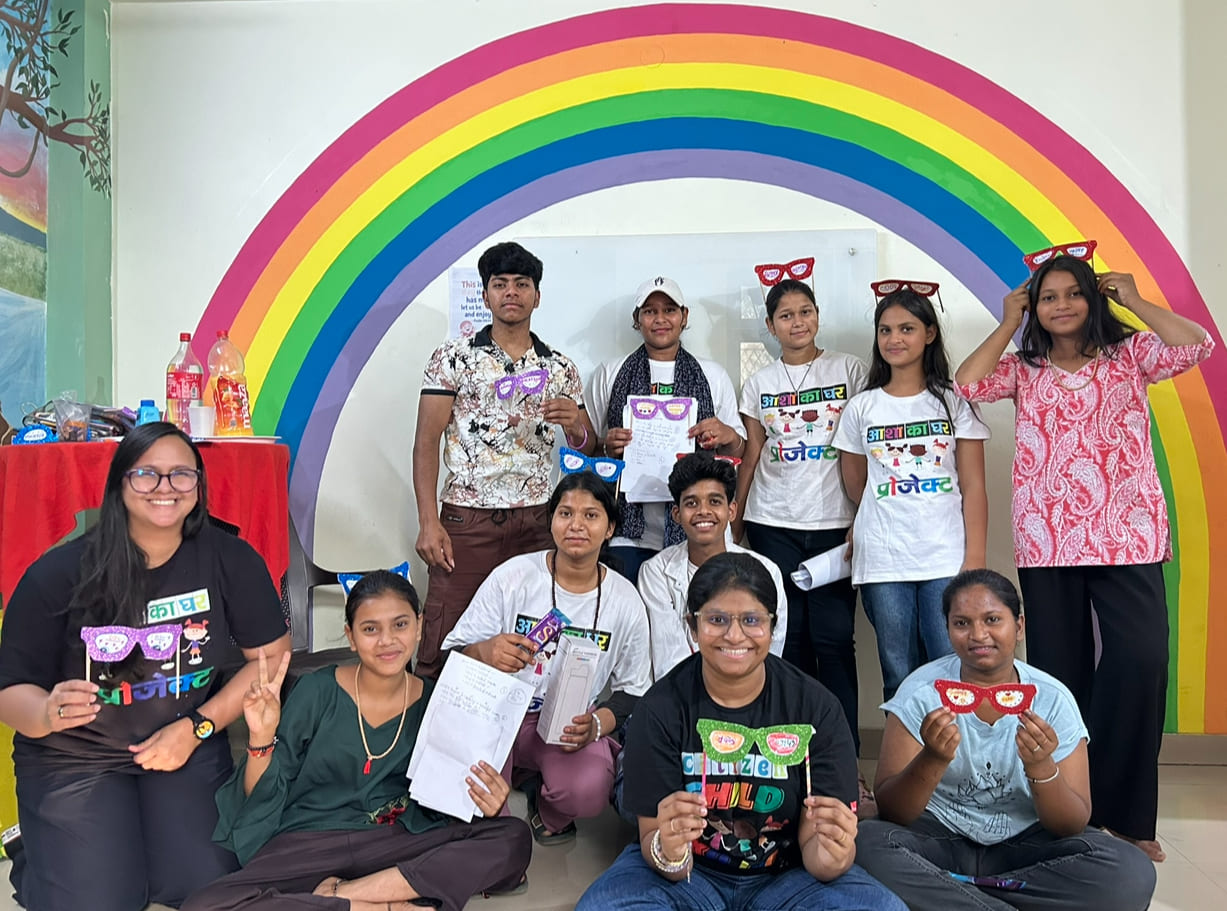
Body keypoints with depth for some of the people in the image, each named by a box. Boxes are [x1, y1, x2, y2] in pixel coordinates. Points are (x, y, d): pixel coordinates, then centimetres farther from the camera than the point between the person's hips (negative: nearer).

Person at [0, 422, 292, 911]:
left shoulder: (230, 560, -12)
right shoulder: (59, 573, -16)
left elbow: (271, 656, -5)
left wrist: (195, 728, -14)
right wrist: (48, 712, -35)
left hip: (188, 745, 1)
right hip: (72, 757, -1)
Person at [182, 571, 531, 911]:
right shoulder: (318, 691, -4)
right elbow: (261, 799, 0)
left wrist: (482, 808, -13)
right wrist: (262, 737, -19)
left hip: (396, 847, 2)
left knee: (514, 840, -22)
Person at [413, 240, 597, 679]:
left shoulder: (560, 367, 10)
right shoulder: (454, 356, 2)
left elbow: (588, 447, 14)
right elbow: (426, 443, -2)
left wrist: (575, 425, -10)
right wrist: (428, 523, -11)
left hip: (535, 522, 3)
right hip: (466, 520, -2)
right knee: (444, 645, -3)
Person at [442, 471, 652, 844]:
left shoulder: (626, 602, -2)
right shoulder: (512, 576, -7)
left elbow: (632, 691, 7)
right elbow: (453, 653, -7)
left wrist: (596, 724, -14)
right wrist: (485, 652, -31)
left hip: (571, 726, 1)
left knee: (588, 792, -30)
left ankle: (548, 811, 12)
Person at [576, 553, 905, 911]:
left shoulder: (817, 708, -11)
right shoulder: (660, 708, -13)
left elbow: (811, 844, -11)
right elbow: (651, 840, -13)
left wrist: (830, 857, -34)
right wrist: (668, 851, -36)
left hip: (786, 874, 1)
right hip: (690, 872, 0)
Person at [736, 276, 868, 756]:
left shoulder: (850, 370, 5)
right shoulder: (759, 383, 10)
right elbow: (751, 456, 11)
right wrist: (733, 520, 7)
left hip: (835, 523, -2)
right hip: (773, 524, 2)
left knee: (834, 636, -4)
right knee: (787, 636, 5)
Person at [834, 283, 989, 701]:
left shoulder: (955, 403, 5)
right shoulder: (861, 408, 8)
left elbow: (973, 488, 0)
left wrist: (975, 560, -6)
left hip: (947, 560, -1)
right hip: (883, 564, 1)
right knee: (899, 678, 8)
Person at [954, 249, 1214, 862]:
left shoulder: (1129, 356, 9)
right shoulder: (1024, 370, 10)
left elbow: (1197, 346, -9)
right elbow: (968, 385, -8)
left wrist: (1134, 301, 1)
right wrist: (1008, 324, 2)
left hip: (1128, 539, -1)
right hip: (1047, 544, 1)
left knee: (1139, 663, -12)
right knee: (1061, 673, 6)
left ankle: (1124, 816, 5)